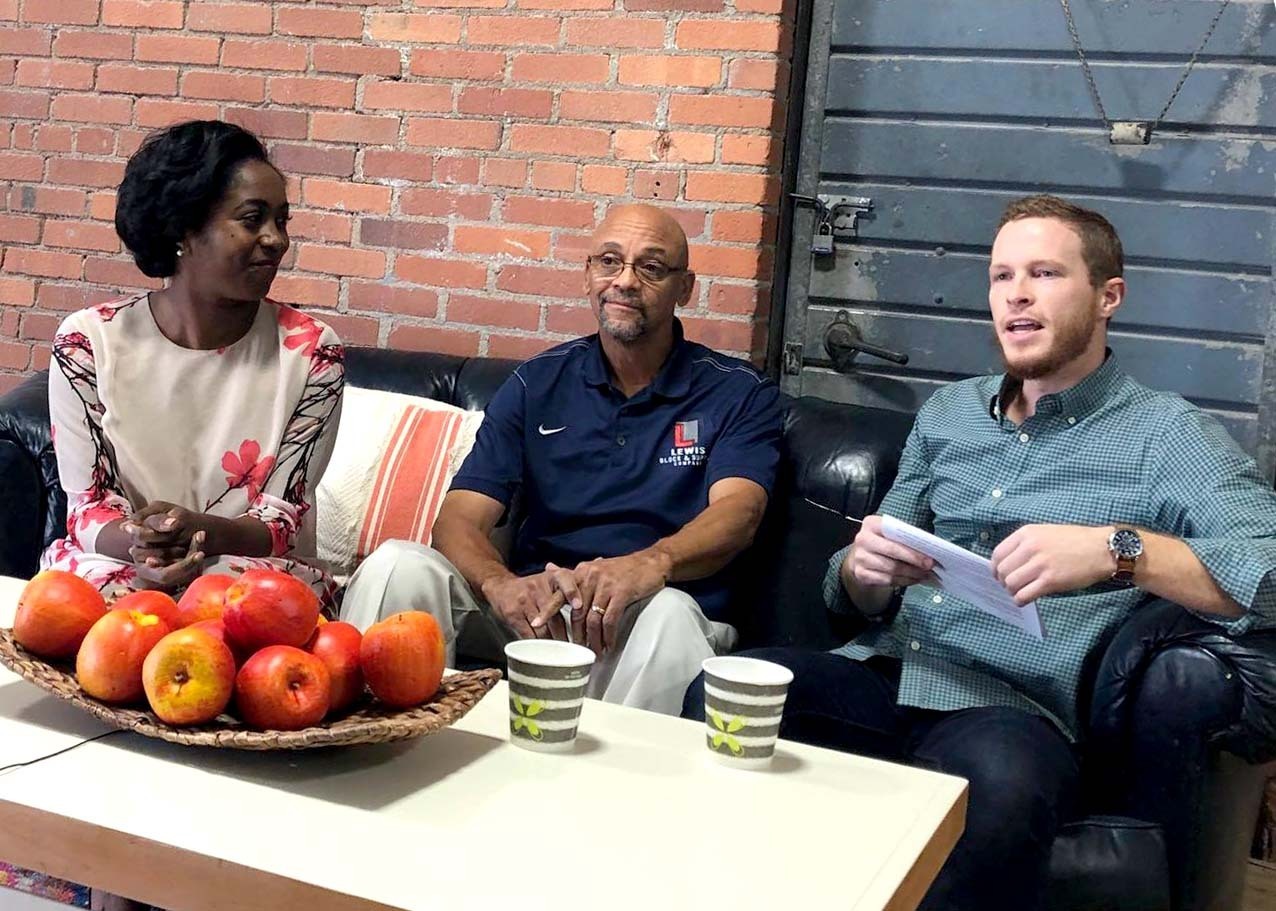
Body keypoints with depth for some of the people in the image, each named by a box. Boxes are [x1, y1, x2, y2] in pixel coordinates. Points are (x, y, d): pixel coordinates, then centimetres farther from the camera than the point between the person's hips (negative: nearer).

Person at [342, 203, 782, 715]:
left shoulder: (740, 394, 3)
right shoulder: (539, 384, 9)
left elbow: (736, 512, -16)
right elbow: (459, 520, -1)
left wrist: (652, 562, -40)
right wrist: (501, 584, -26)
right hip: (534, 605, 3)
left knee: (666, 610, -38)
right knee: (397, 565, -22)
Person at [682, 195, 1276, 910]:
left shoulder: (1166, 436, 5)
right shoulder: (948, 413, 20)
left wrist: (1118, 548, -26)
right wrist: (863, 570, -4)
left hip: (1014, 705, -4)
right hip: (882, 671, 5)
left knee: (997, 781, -39)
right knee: (716, 692, -24)